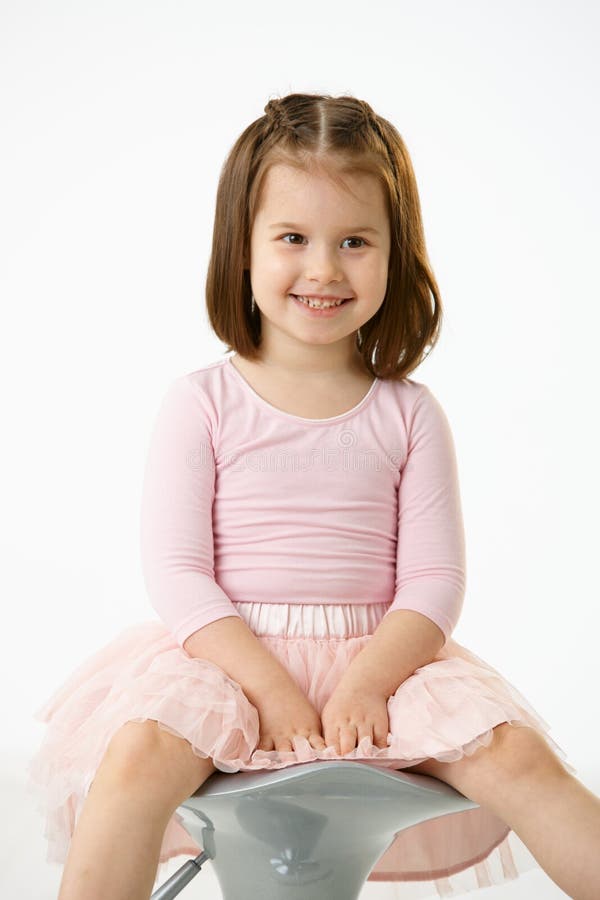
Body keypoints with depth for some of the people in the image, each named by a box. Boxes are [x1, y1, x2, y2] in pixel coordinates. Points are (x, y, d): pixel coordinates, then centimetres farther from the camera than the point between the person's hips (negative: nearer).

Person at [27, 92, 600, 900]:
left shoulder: (409, 414, 4)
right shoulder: (201, 404, 0)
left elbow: (434, 581, 0)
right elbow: (176, 572, -6)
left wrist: (364, 683, -17)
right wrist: (272, 689, -17)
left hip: (379, 655, 2)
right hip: (227, 654, -1)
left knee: (516, 754, -19)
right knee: (139, 749, -29)